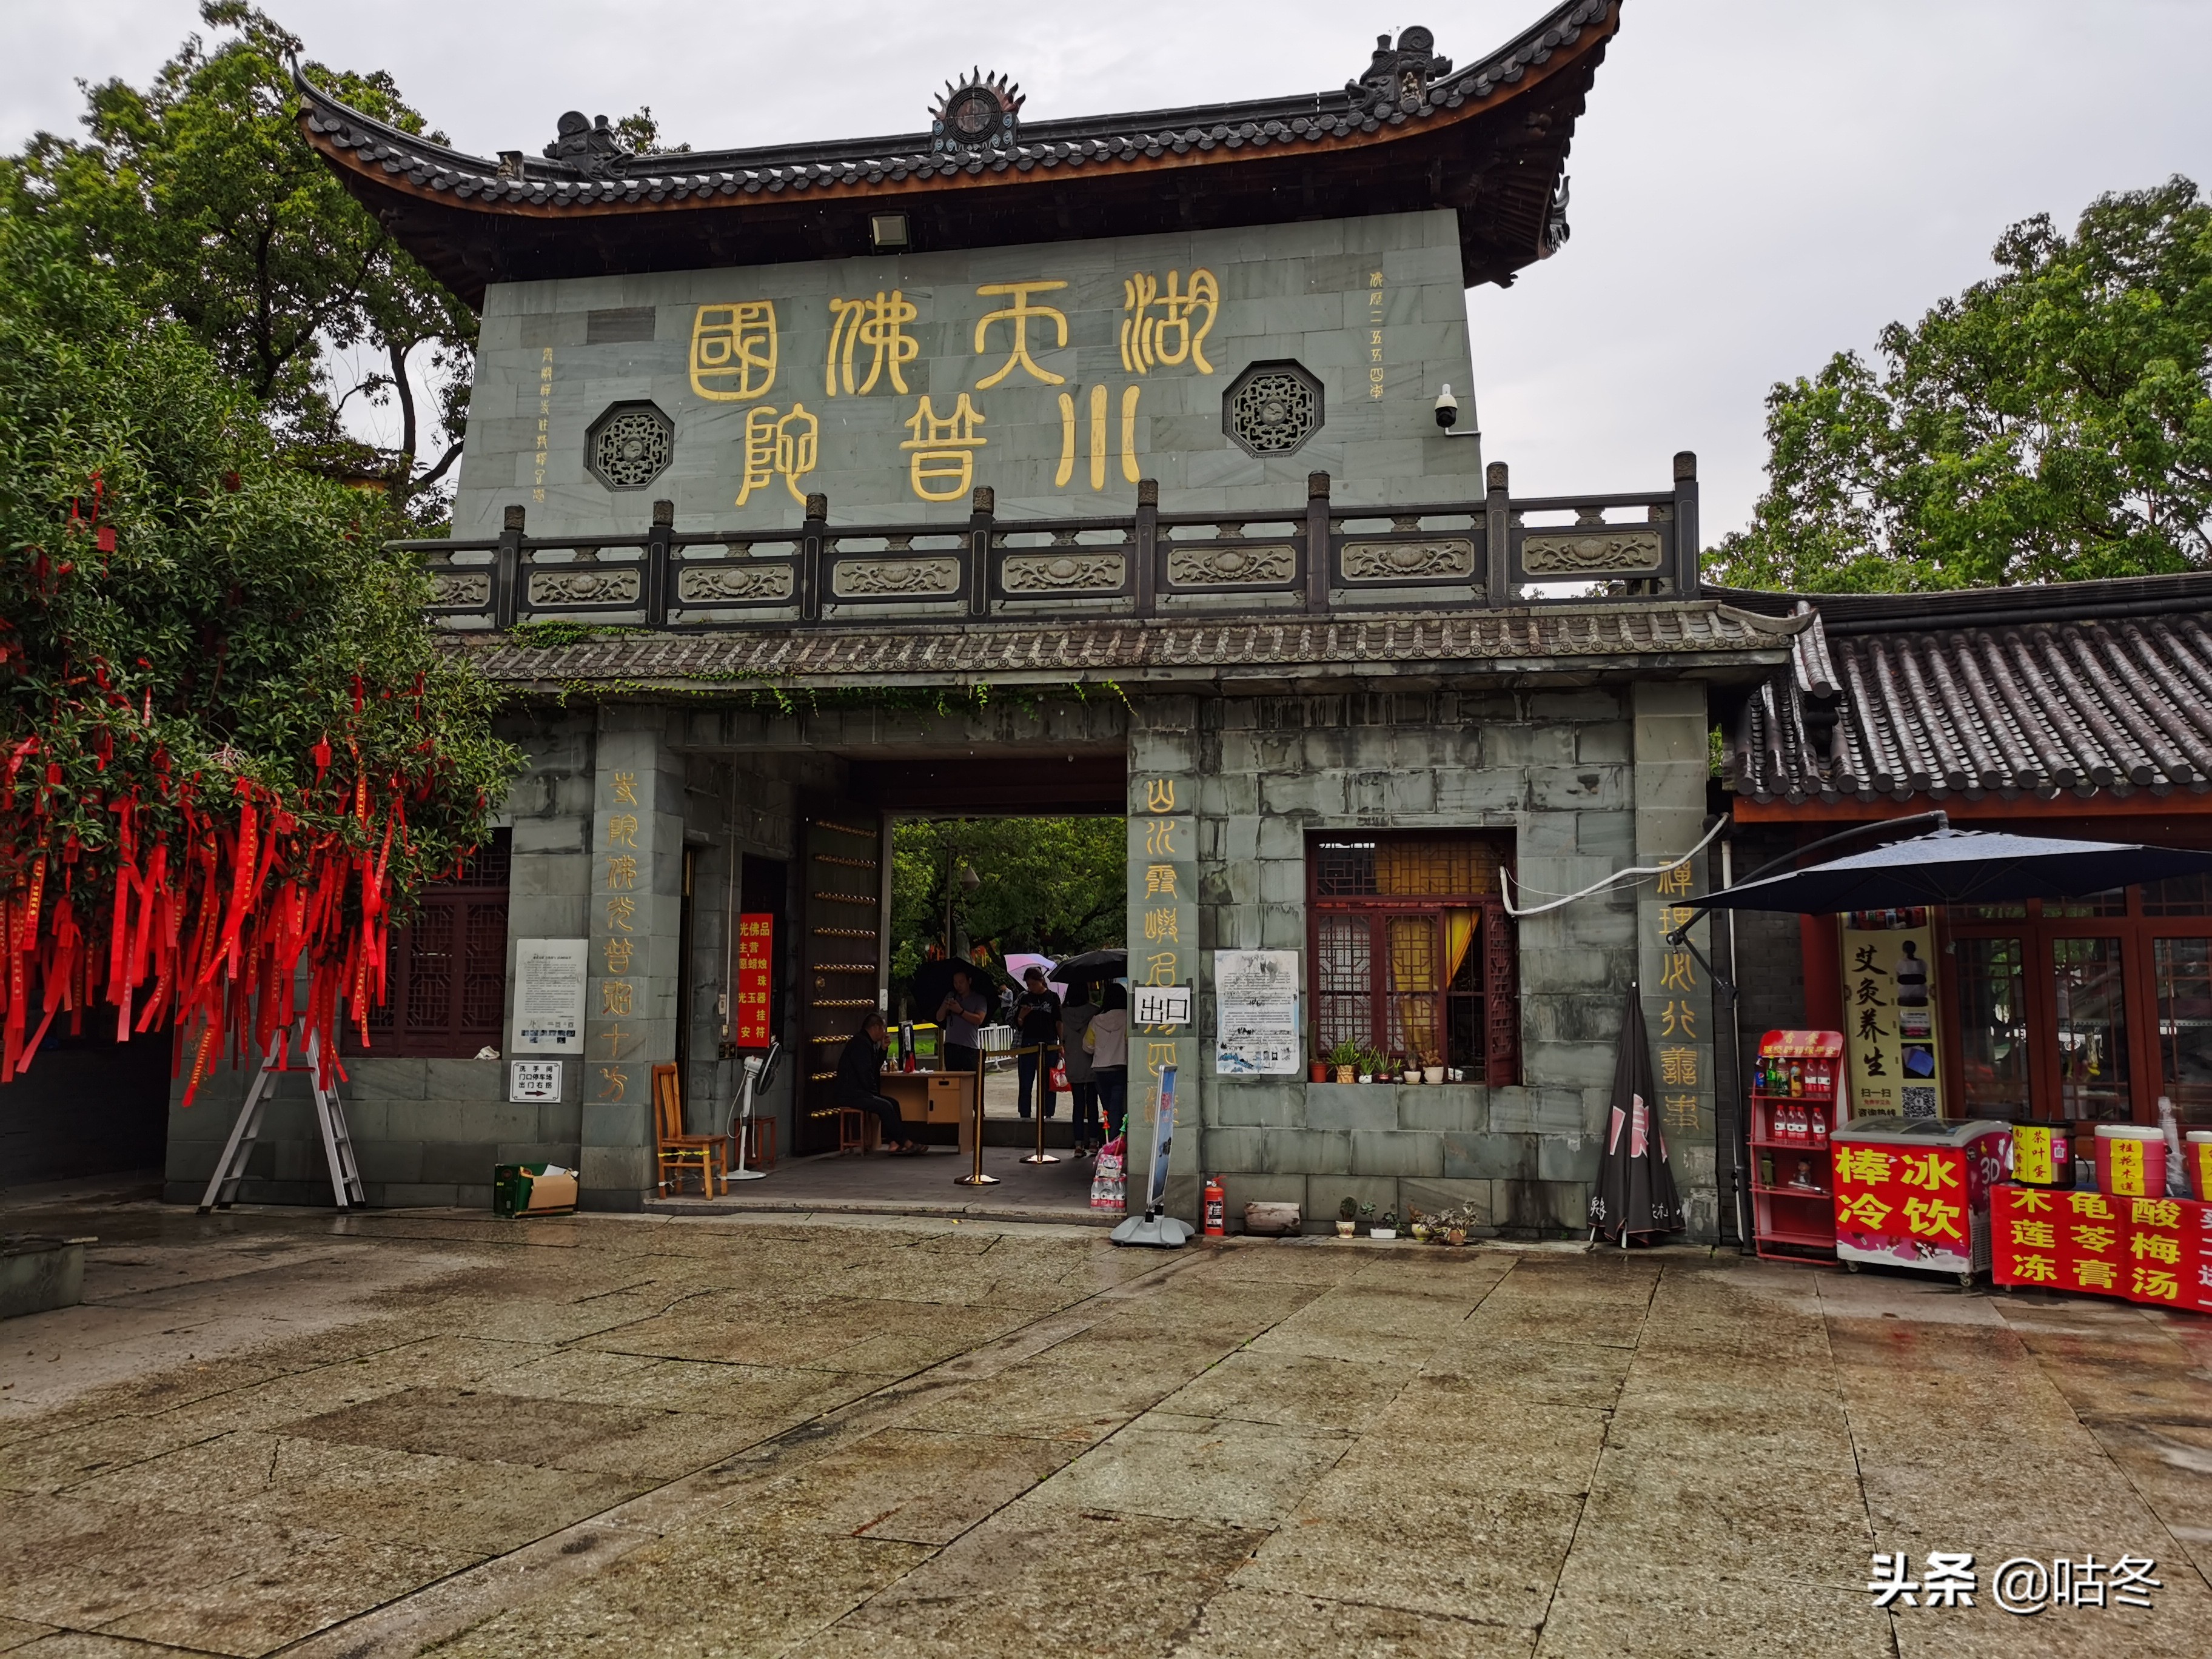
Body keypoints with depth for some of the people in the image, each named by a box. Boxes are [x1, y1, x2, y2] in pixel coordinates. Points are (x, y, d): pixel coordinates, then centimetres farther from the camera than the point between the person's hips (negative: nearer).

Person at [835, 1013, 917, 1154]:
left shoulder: (866, 1042, 18)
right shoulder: (860, 1043, -16)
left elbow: (875, 1068, 24)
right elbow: (865, 1073, -21)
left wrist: (883, 1048, 14)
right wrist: (873, 1094, -10)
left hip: (860, 1092, 11)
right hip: (851, 1094, -11)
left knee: (893, 1103, 5)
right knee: (885, 1106, -23)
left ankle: (893, 1142, -7)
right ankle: (905, 1143, -18)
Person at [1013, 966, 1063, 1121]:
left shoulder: (1053, 997, 4)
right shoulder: (1025, 998, 9)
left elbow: (1059, 1022, 4)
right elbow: (1018, 1026, 11)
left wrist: (1062, 1044, -3)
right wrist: (1021, 1017, -10)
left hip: (1049, 1045, -2)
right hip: (1028, 1046, 2)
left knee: (1048, 1084, 1)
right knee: (1025, 1084, 0)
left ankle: (1048, 1115, 7)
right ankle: (1025, 1117, 4)